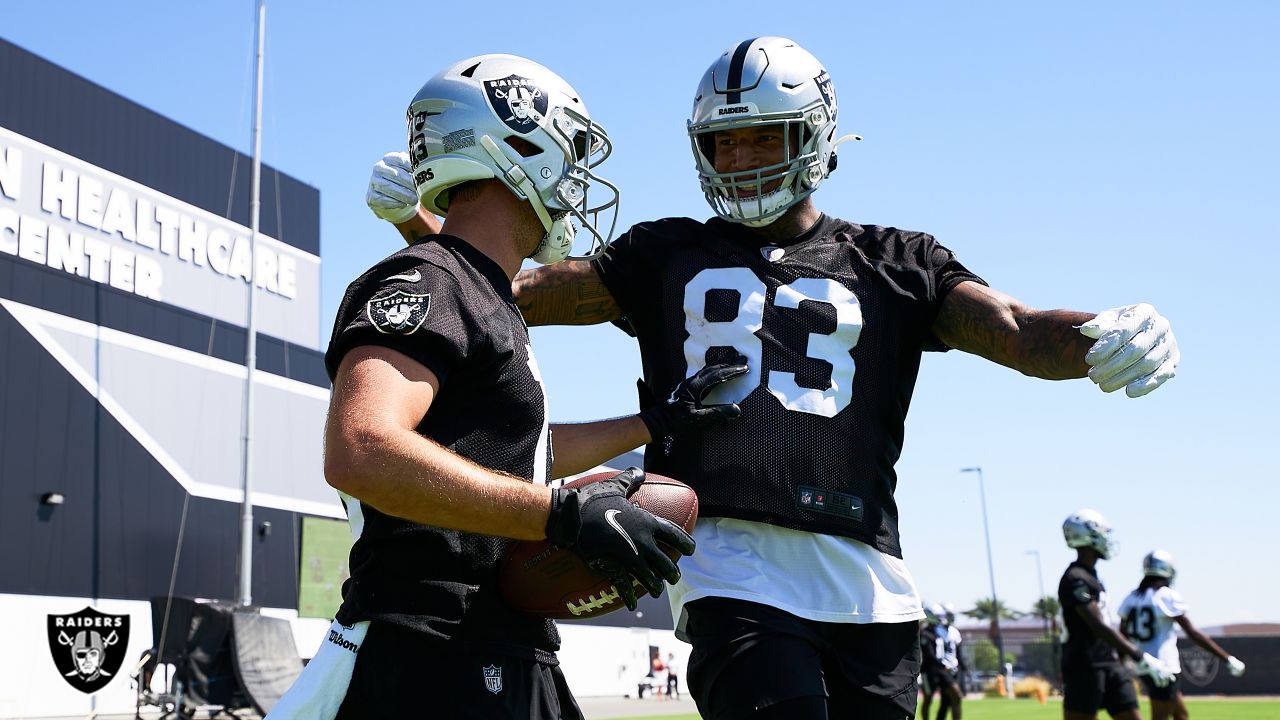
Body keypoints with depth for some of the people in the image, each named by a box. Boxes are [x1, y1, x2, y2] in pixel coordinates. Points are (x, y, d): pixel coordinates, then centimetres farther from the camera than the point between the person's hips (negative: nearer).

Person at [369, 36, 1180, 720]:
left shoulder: (892, 263, 13)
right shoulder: (669, 256, 15)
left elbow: (1019, 331, 0)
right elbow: (513, 292, 16)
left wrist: (1111, 335, -23)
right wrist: (418, 223, 0)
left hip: (869, 580, 2)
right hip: (737, 569, -2)